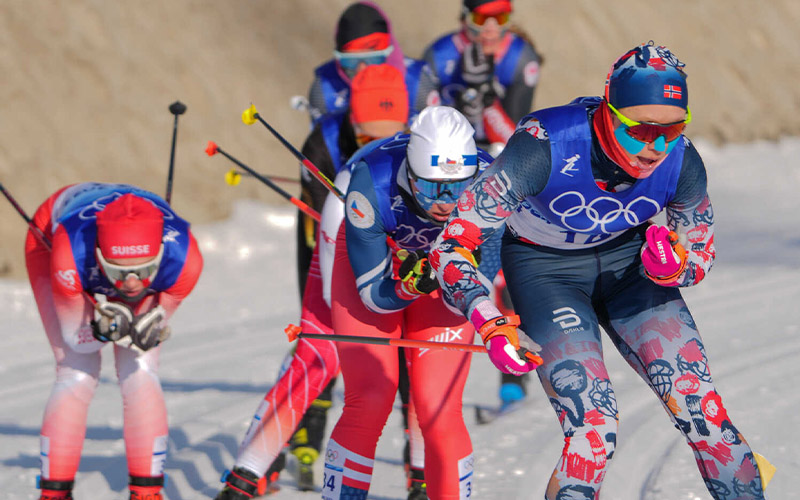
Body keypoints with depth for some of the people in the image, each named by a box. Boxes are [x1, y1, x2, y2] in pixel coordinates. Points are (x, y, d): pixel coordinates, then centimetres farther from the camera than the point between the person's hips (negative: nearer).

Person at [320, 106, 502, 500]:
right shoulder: (373, 183, -37)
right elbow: (374, 294, -27)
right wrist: (408, 284, -47)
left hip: (448, 265, 1)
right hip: (372, 259, -1)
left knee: (439, 412, -11)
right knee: (370, 402, -15)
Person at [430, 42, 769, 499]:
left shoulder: (683, 163, -22)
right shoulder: (545, 148, -33)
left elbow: (699, 258, -3)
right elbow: (454, 245, -28)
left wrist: (671, 266, -27)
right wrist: (493, 325, -42)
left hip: (626, 260, 3)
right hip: (546, 269, -3)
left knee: (701, 409, -10)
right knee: (594, 424, -19)